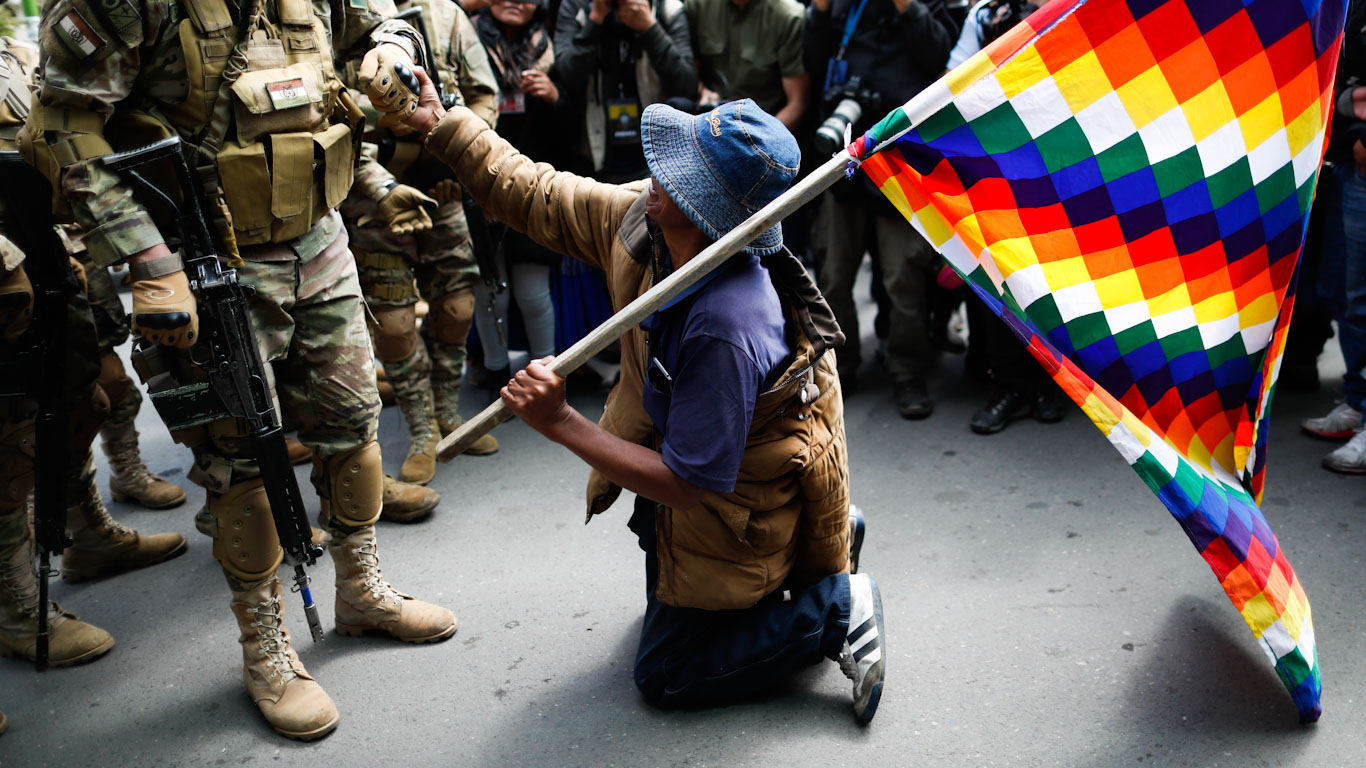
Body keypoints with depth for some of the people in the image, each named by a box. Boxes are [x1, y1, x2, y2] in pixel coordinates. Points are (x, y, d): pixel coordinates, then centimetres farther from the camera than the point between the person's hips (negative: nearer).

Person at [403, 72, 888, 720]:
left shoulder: (727, 328, -42)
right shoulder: (640, 218, -18)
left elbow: (687, 484, -34)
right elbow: (534, 195, -2)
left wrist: (560, 423, -36)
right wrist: (441, 125, 0)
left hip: (739, 513, -8)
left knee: (662, 673, 11)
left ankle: (831, 610, 8)